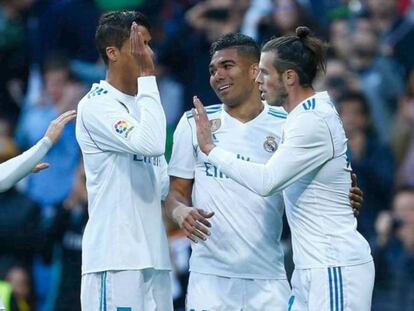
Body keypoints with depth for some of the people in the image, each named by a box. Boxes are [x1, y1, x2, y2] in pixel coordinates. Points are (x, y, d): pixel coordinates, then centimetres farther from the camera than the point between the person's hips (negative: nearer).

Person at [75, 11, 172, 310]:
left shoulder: (142, 104, 18)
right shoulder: (97, 106, -9)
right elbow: (150, 143, -25)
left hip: (153, 256, 8)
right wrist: (147, 76, -18)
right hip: (115, 259, -8)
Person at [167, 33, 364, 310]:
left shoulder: (285, 125, 5)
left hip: (267, 277, 0)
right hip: (210, 274, 0)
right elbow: (178, 191, 10)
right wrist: (181, 211, -13)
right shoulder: (194, 123, 7)